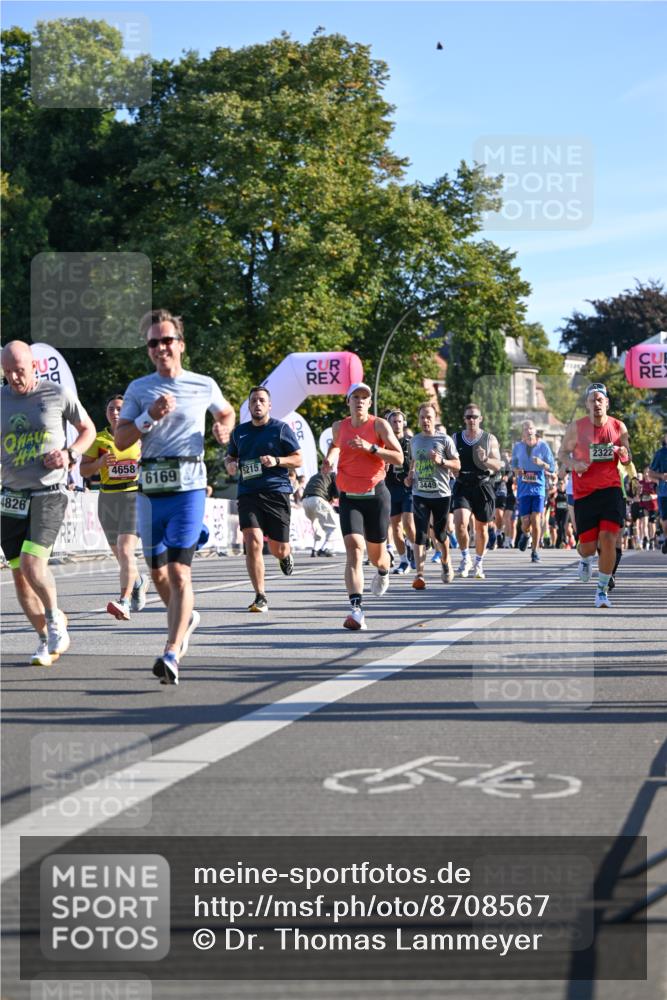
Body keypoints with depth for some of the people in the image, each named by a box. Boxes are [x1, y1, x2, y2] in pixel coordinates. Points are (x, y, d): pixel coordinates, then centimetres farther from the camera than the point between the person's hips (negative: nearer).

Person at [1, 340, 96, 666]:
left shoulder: (58, 394, -2)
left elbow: (88, 430, 11)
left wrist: (69, 454, -7)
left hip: (49, 493, -4)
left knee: (32, 563, -20)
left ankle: (55, 618, 7)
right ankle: (45, 638, 21)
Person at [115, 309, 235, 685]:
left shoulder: (204, 385, 6)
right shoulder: (139, 389, 8)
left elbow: (227, 413, 25)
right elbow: (120, 440, 3)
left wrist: (224, 429, 3)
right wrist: (150, 416, -12)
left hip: (189, 485, -3)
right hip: (151, 487, 3)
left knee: (179, 570, -15)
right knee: (158, 573, 11)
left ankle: (172, 654, -18)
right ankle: (187, 618, 41)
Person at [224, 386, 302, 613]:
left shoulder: (281, 429, 3)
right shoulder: (239, 432, 13)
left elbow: (298, 459, 4)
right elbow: (230, 456, 27)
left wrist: (277, 461, -13)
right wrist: (230, 464, 4)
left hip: (277, 492, -2)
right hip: (248, 493, 2)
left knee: (278, 549, 4)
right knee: (253, 543, -16)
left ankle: (285, 555, 45)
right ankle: (260, 598, -10)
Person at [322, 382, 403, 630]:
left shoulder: (379, 425, -5)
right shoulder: (339, 426, 6)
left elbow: (399, 458, -12)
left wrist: (370, 448, -22)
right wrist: (330, 458, 9)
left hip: (376, 495, -1)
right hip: (348, 497, 1)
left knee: (376, 553, 11)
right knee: (353, 550, -18)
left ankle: (383, 572, 51)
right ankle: (356, 610, -26)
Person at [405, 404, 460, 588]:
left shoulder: (444, 440, -1)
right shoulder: (414, 440, 10)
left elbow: (457, 465, 0)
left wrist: (441, 461, -17)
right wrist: (410, 475, 8)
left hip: (441, 493, -2)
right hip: (420, 493, 2)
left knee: (440, 533, 7)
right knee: (420, 534, -11)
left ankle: (446, 562, 37)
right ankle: (419, 574, -16)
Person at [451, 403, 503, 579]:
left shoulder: (489, 439, 2)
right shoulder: (456, 438, 7)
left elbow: (498, 465, -1)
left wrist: (485, 459, -21)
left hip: (483, 486, 0)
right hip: (462, 487, 0)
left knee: (481, 528, 7)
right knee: (460, 522, -20)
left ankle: (478, 563, 25)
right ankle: (465, 558, 0)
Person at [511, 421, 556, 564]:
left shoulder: (543, 446, -1)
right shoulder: (518, 447, 6)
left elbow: (552, 468, 1)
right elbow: (513, 463, 21)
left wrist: (542, 463, -19)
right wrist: (516, 471, -1)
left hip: (538, 487, -2)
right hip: (523, 488, 2)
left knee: (536, 520, -11)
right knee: (526, 522, -4)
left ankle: (535, 552, 3)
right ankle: (525, 535, 34)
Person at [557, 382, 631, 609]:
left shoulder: (618, 427, 2)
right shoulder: (576, 427, -2)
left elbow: (627, 460, 13)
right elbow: (562, 454, 7)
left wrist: (623, 454, -11)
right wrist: (574, 464, -14)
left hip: (610, 490, 0)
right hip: (584, 494, 0)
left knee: (608, 539, -15)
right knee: (588, 546, 2)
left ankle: (602, 590, -1)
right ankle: (585, 559, 42)